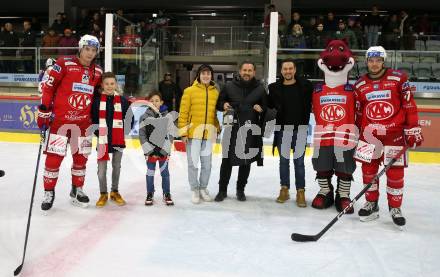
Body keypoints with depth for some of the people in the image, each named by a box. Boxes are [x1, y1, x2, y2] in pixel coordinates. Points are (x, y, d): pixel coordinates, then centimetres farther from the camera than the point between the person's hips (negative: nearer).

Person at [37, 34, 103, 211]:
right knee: (54, 157, -3)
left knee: (81, 157, 11)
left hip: (83, 122, 5)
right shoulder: (64, 64, -7)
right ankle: (49, 192, 14)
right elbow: (48, 87, -5)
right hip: (60, 118, -4)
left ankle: (77, 189, 27)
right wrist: (44, 112, -7)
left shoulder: (97, 71, 8)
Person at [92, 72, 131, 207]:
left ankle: (115, 192, 28)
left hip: (118, 139, 1)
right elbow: (92, 118, 1)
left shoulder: (122, 100, 0)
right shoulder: (97, 99, -3)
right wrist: (97, 132, -6)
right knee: (102, 168, 1)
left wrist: (123, 132, -2)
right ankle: (103, 194, 17)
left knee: (116, 167, 13)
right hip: (102, 139, -1)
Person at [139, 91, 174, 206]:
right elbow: (142, 135, -3)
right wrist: (150, 151, -8)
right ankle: (150, 194, 21)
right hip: (150, 151, 0)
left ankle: (166, 194, 19)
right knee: (150, 173, 8)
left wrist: (165, 150, -8)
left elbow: (169, 135, 0)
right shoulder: (144, 117, -1)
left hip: (163, 150, 0)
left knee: (165, 172, 6)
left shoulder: (167, 117, 1)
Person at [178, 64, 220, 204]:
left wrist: (218, 129, 12)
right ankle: (195, 190, 19)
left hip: (209, 133, 3)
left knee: (207, 164, 10)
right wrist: (183, 132, -8)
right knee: (193, 163, 4)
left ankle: (203, 188, 27)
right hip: (193, 132, -3)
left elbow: (217, 112, 14)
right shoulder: (190, 91, -3)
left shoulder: (216, 92, 7)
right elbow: (183, 112, -4)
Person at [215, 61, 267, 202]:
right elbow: (219, 103, 11)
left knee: (246, 162, 10)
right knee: (227, 161, 2)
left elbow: (266, 108, 10)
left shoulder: (260, 89, 4)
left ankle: (240, 190, 27)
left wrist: (261, 109, -11)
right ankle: (222, 190, 18)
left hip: (251, 130, 1)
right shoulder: (230, 86, 3)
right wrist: (223, 105, -10)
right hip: (232, 129, -1)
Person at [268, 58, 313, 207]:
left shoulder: (305, 85, -3)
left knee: (299, 161, 3)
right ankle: (284, 189, 21)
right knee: (284, 161, 11)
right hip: (282, 129, 2)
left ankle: (300, 192, 11)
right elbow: (269, 106, 9)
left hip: (300, 129, -2)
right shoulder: (274, 88, 2)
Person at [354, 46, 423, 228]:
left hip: (394, 134, -2)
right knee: (368, 170, 7)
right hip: (369, 134, 3)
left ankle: (395, 208, 18)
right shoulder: (360, 85, 5)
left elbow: (409, 106, -3)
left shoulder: (398, 79, -4)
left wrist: (413, 131, -5)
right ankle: (371, 204, 24)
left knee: (395, 173, 2)